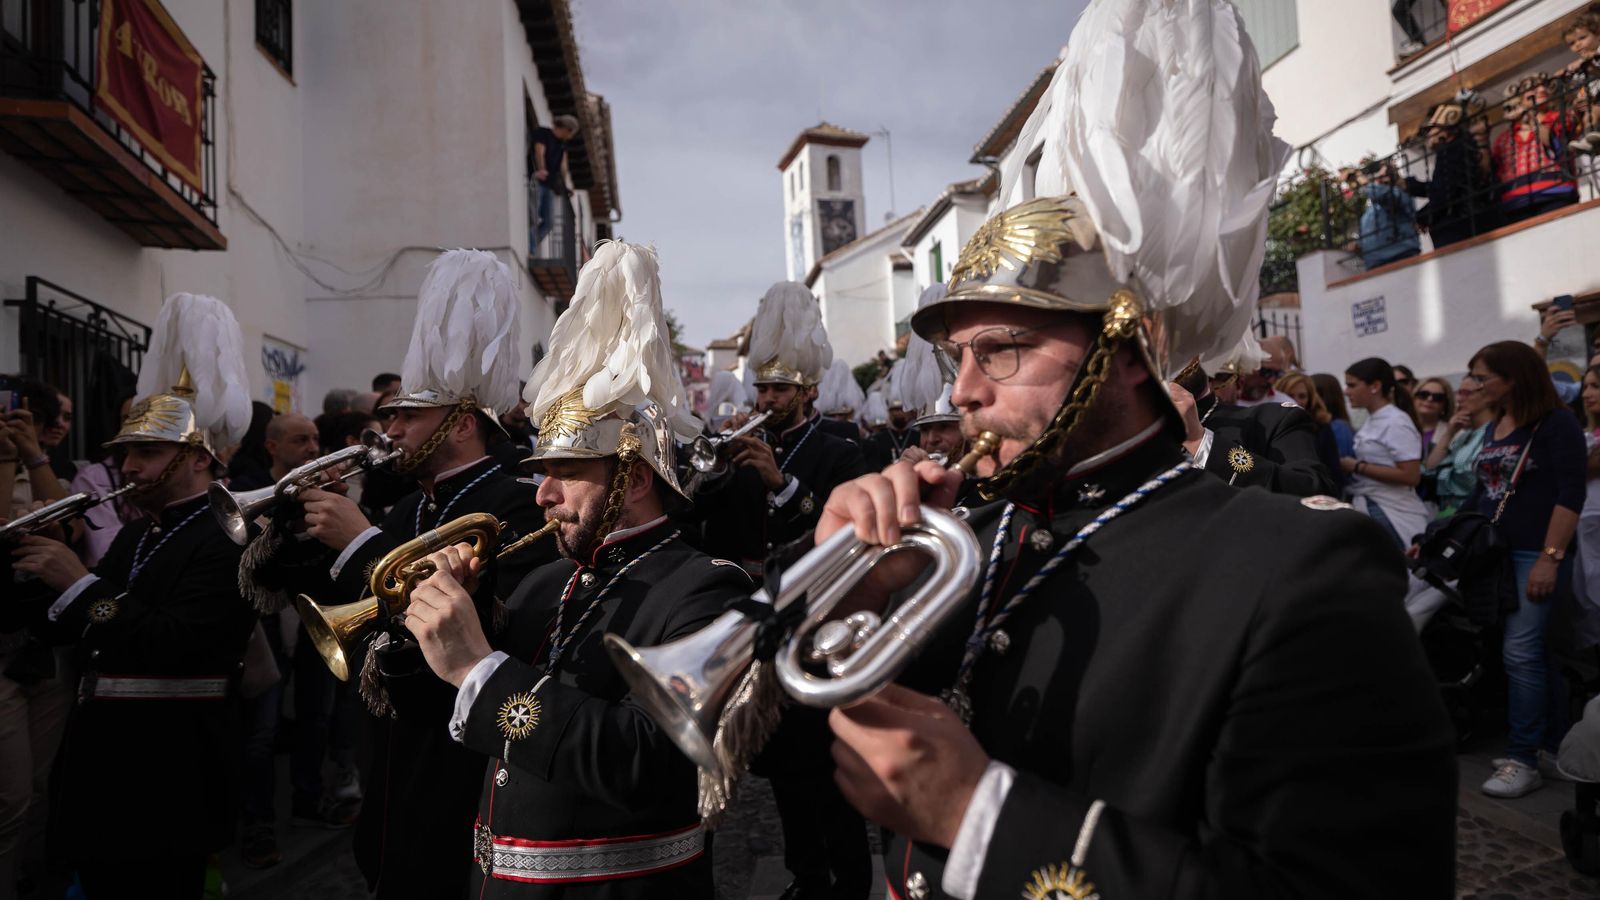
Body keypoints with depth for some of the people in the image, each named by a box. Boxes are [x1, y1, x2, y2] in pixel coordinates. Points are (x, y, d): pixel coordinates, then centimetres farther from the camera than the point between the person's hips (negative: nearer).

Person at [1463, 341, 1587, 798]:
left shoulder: (1557, 423, -9)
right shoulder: (1495, 428, 12)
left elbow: (1570, 495, -15)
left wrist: (1550, 558, -21)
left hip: (1536, 554, -7)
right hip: (1495, 552, 7)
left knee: (1520, 651, -10)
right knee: (1533, 650, 12)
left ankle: (1523, 759, -2)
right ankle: (1554, 742, 23)